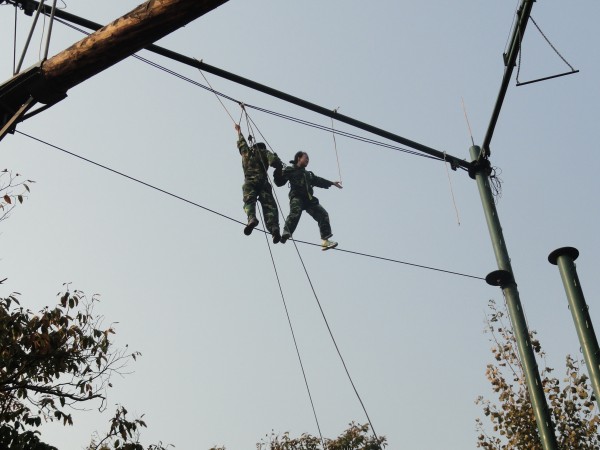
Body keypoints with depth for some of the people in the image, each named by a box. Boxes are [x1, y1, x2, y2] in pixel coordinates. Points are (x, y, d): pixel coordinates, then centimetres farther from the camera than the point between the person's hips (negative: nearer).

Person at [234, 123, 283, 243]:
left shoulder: (246, 151, 28)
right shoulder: (265, 152, 21)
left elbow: (241, 142, 49)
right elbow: (274, 160, 0)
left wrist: (239, 131, 68)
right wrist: (280, 169, 18)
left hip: (249, 182, 1)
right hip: (263, 182, -1)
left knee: (249, 201, -20)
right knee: (269, 205, -11)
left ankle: (251, 218, -51)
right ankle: (274, 228, -34)